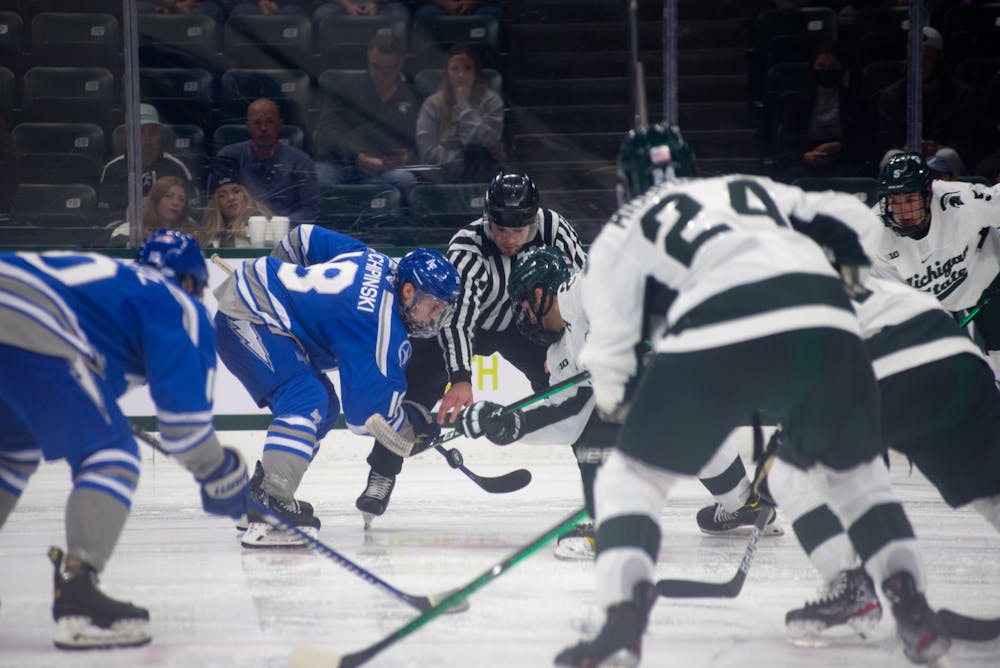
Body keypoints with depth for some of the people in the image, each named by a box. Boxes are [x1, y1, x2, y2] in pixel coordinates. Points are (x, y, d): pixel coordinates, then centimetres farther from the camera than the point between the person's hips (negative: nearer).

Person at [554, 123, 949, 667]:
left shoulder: (623, 230, 25)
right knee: (853, 471, 26)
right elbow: (847, 218, 26)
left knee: (632, 475, 11)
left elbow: (610, 346, 18)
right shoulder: (755, 190, 35)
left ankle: (623, 621, -6)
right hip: (825, 326, 4)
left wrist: (621, 402, 35)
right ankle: (912, 609, 13)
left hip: (717, 337, -3)